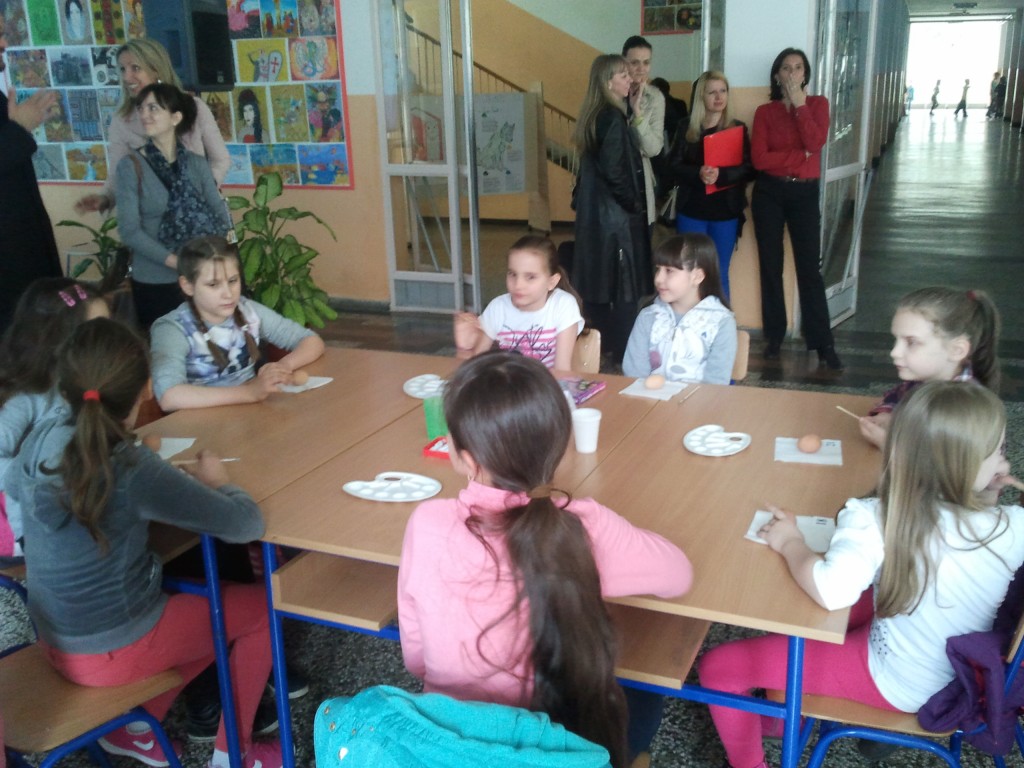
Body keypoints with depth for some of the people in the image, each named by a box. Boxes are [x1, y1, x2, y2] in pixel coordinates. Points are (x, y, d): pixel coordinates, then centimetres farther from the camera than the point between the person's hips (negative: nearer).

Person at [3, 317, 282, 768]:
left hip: (56, 642, 7)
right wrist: (216, 481, -7)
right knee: (260, 608, 13)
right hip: (116, 652, -7)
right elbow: (245, 524, -27)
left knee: (216, 604, 25)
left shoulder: (42, 439, -9)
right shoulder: (132, 470, -29)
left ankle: (136, 726, 26)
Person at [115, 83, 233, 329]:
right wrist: (176, 262, -20)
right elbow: (130, 231, -11)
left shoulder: (197, 164, 4)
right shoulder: (131, 166, -5)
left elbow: (219, 213, -1)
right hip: (154, 282, -2)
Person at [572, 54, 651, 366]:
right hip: (616, 213, -9)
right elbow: (614, 171, -21)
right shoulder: (614, 119, -16)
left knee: (599, 281, 14)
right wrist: (635, 205, -10)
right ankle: (623, 354, 4)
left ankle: (599, 349, 23)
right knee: (625, 285, -2)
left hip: (593, 211, 9)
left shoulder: (593, 117, 11)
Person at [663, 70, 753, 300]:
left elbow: (748, 169, -3)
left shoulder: (738, 128, 4)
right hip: (691, 210, 0)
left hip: (726, 211, 0)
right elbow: (673, 167, -2)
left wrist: (721, 175, -21)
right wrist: (698, 174, -21)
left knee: (720, 273, 7)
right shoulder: (686, 129, 5)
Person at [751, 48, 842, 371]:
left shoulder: (818, 104, 5)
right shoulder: (764, 111, 3)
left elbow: (816, 144, -13)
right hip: (769, 193, 1)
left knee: (810, 268, -2)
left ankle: (823, 343, 1)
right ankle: (774, 336, 17)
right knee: (771, 266, 6)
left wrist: (800, 105, -11)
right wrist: (800, 155, -12)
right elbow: (759, 158, -10)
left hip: (805, 193, -1)